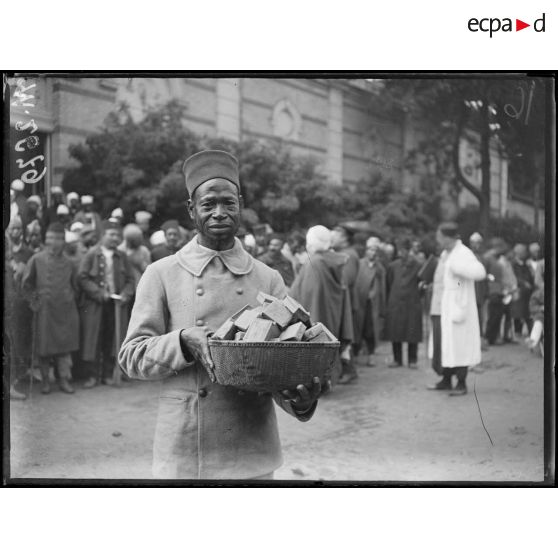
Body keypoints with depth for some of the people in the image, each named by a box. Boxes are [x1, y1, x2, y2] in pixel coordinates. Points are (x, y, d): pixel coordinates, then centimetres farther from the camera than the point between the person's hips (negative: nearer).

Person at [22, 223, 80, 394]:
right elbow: (27, 283, 5)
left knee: (65, 346, 4)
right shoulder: (37, 260, -2)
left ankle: (64, 379, 10)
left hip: (65, 310, 2)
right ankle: (45, 381, 14)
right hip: (45, 311, -2)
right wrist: (36, 298, 1)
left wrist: (70, 298, 7)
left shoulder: (68, 263, 6)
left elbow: (74, 286, 18)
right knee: (44, 347, 3)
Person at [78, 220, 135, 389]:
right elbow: (82, 278, -6)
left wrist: (125, 294, -7)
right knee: (93, 340, -1)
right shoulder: (91, 254, -2)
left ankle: (108, 374, 14)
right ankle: (91, 375, 7)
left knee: (112, 340, 4)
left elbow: (130, 280, 11)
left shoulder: (122, 257, 9)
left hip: (117, 304, 3)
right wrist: (99, 293, -14)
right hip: (94, 304, -3)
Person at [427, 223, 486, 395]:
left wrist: (457, 268, -28)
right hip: (440, 309, 9)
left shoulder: (463, 254, -13)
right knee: (443, 345, 12)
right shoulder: (445, 254, 14)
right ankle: (446, 380, 22)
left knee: (458, 345, -4)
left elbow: (480, 272, -28)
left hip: (456, 308, -9)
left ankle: (461, 384, 4)